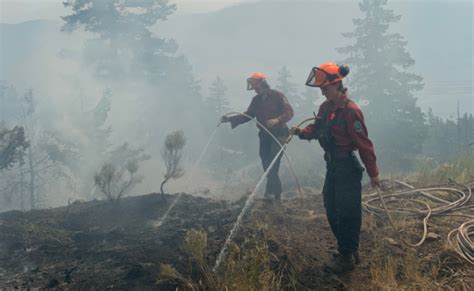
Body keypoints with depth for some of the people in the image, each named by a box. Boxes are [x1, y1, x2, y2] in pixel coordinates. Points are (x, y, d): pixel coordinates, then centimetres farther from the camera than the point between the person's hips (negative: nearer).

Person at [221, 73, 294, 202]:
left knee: (272, 165, -14)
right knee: (266, 163, 4)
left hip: (278, 133, -6)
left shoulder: (277, 96, -9)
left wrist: (278, 120, -31)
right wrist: (230, 119, -2)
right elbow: (248, 115, 9)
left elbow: (289, 112, -14)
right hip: (264, 134, 6)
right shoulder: (256, 100, 8)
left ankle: (271, 191, -8)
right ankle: (277, 193, 13)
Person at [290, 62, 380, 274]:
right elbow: (316, 129, 15)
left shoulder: (350, 110, -21)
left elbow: (363, 143, -19)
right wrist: (301, 132, -7)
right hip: (332, 165, 9)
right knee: (331, 209, 16)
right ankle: (349, 251, 31)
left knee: (347, 213, 0)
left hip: (348, 167, -9)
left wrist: (373, 173, -15)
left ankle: (347, 258, 13)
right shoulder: (326, 106, 6)